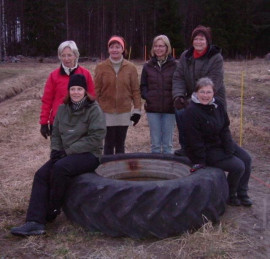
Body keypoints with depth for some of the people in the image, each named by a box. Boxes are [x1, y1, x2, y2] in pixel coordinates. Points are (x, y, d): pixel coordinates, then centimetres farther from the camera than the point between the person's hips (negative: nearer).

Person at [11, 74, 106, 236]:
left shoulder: (94, 109, -9)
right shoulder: (63, 109, 11)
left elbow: (96, 137, -17)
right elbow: (56, 133, 16)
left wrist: (70, 150, -15)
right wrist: (56, 151, -2)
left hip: (89, 154, -6)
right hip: (66, 154, 6)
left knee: (60, 168, -32)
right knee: (41, 174, -15)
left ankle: (53, 211, -11)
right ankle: (35, 222, -21)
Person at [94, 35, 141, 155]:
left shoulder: (130, 67, 1)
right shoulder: (101, 67, -1)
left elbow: (135, 90, 3)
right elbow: (96, 90, 1)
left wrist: (137, 109, -1)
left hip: (124, 112, 1)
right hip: (106, 112, -1)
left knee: (120, 143, 11)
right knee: (109, 143, 3)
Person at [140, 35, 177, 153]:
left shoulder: (174, 65, 0)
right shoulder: (148, 66, 7)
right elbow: (143, 86, 11)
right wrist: (147, 97, -5)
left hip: (169, 109, -1)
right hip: (152, 109, 2)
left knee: (167, 143, 7)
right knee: (155, 143, 8)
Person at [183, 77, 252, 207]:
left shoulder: (218, 104, -3)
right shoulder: (191, 112, -26)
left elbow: (225, 128, 1)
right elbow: (195, 141, -23)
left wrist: (229, 149, -8)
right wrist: (200, 162, -20)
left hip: (221, 143, 8)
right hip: (206, 150, -8)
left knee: (246, 158, 2)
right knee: (238, 166, -15)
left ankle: (242, 194, 18)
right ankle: (230, 196, 10)